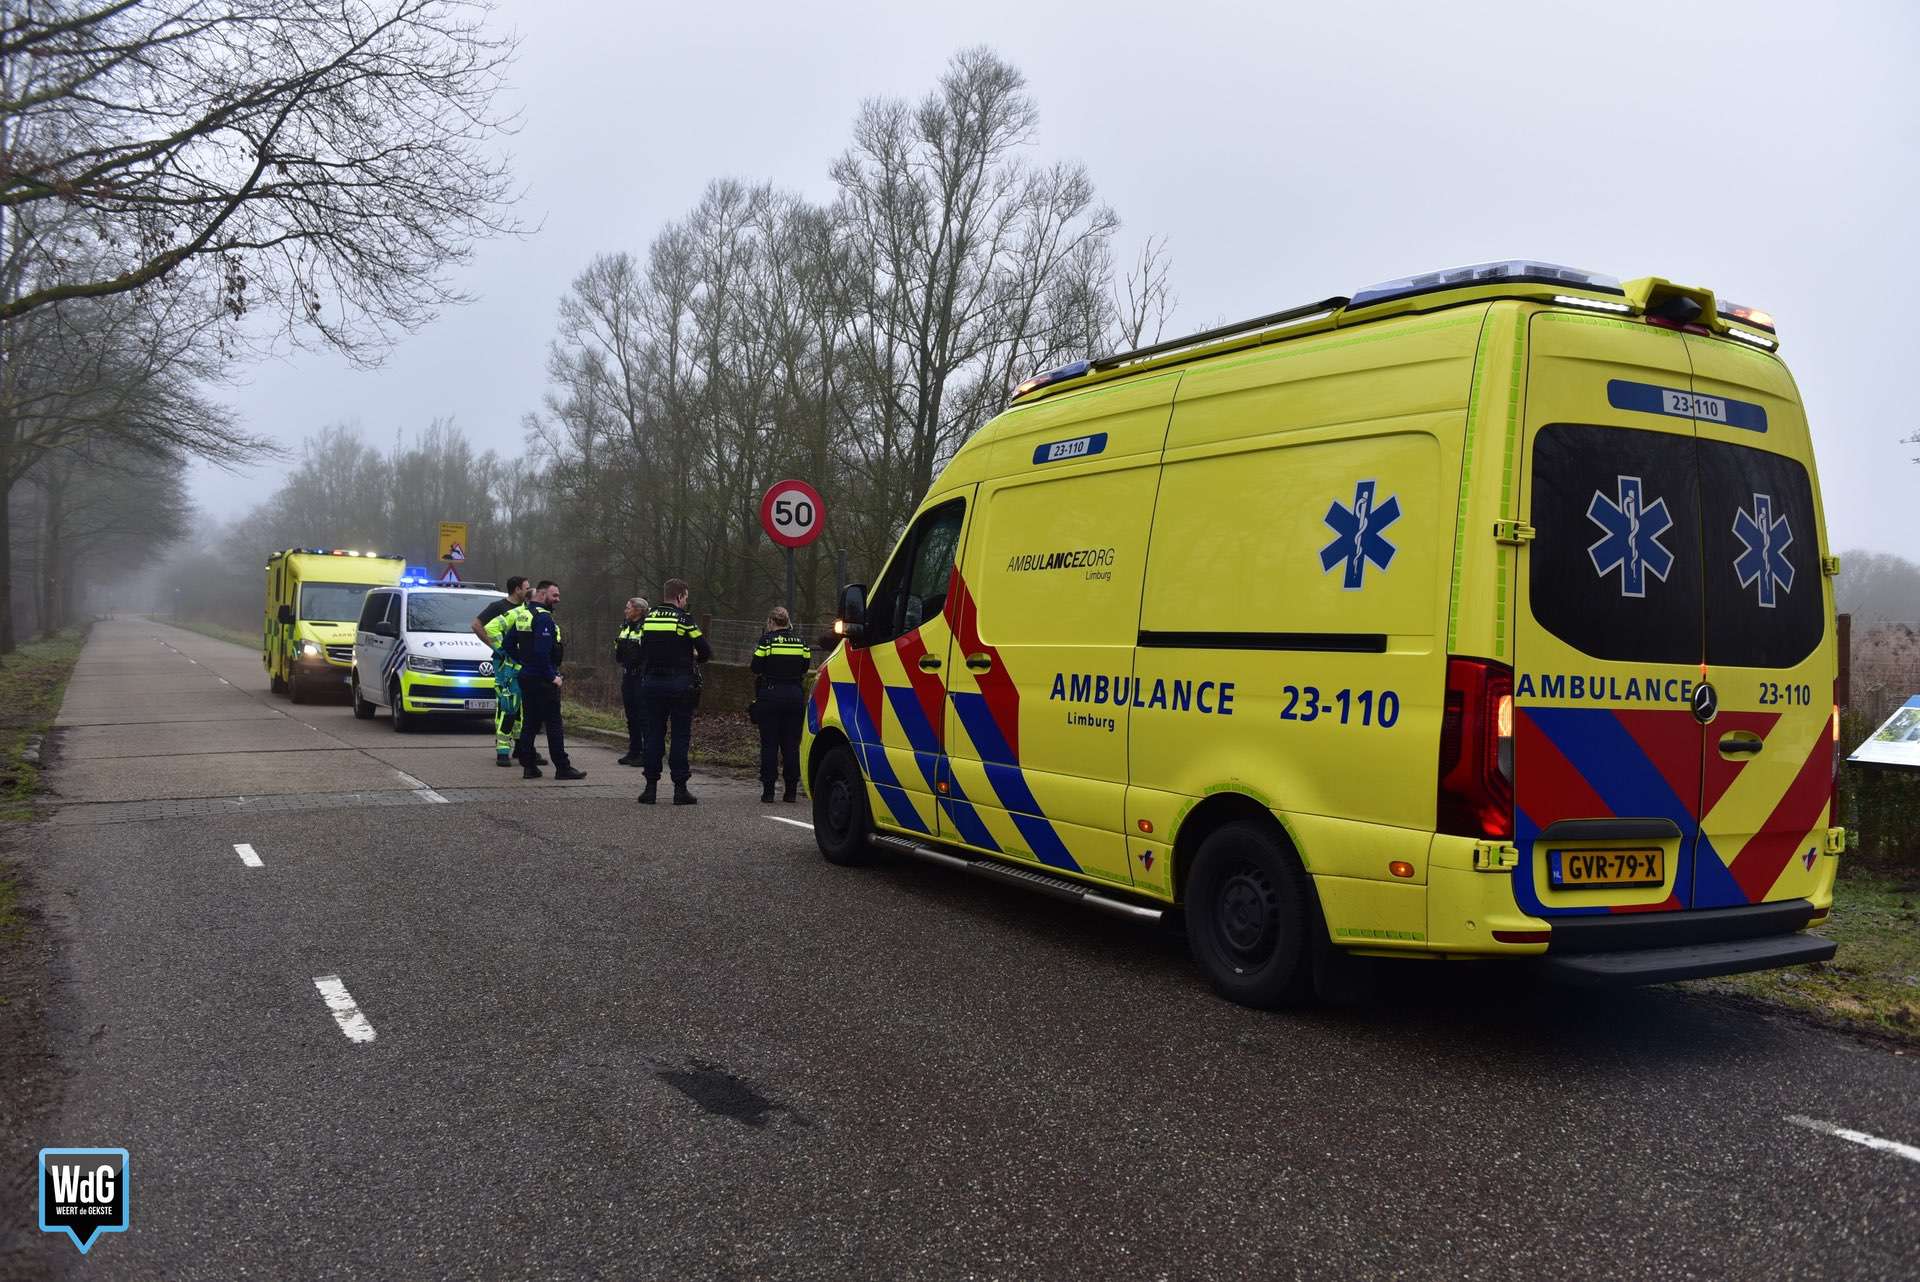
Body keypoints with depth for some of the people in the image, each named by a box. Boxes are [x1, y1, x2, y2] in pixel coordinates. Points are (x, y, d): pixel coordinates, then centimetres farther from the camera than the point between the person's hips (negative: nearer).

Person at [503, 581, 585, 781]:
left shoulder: (521, 614, 13)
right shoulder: (543, 617, -16)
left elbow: (509, 644, 17)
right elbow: (542, 651, -24)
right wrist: (552, 676, -17)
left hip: (526, 677, 9)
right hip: (543, 680, -9)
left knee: (530, 722, 12)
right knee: (554, 724, -4)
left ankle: (528, 766, 13)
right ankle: (562, 768, -1)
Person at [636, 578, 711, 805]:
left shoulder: (648, 618, 7)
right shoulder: (684, 619, -7)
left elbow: (642, 651, 10)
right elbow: (706, 651, -6)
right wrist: (694, 657, 15)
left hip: (651, 682, 4)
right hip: (679, 683, -4)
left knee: (653, 734, 9)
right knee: (680, 735, 2)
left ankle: (650, 787, 8)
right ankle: (680, 788, 1)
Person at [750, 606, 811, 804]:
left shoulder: (766, 640, -5)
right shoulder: (801, 642, 7)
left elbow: (756, 671, -3)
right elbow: (805, 672, 11)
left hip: (770, 695, -3)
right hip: (795, 696, 3)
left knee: (769, 744, 2)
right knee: (791, 744, 7)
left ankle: (768, 790, 1)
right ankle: (791, 791, 7)